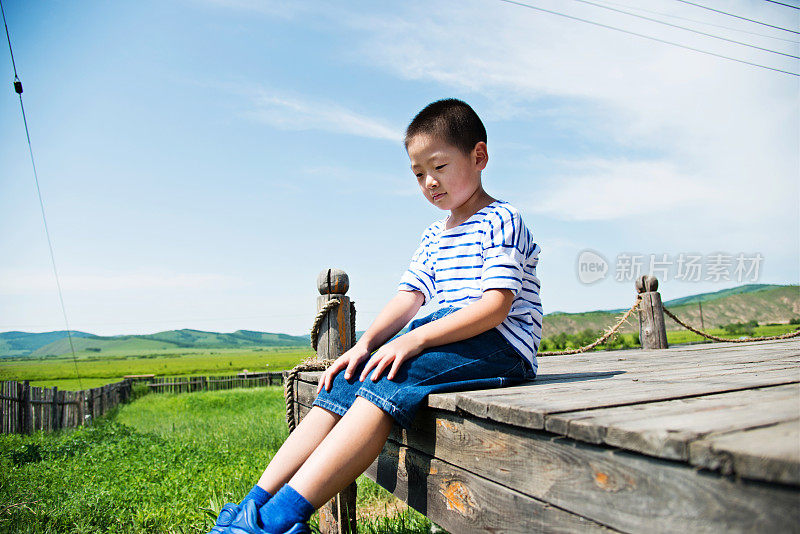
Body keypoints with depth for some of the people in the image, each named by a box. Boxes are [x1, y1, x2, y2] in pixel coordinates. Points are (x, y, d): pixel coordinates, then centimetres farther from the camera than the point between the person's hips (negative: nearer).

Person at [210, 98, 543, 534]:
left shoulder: (501, 221, -6)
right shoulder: (433, 237, 20)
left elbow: (496, 306, -18)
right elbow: (409, 296, 9)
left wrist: (414, 339, -27)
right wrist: (366, 343, -8)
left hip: (500, 345, -7)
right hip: (450, 332, 8)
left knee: (389, 381, -31)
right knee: (346, 380, -13)